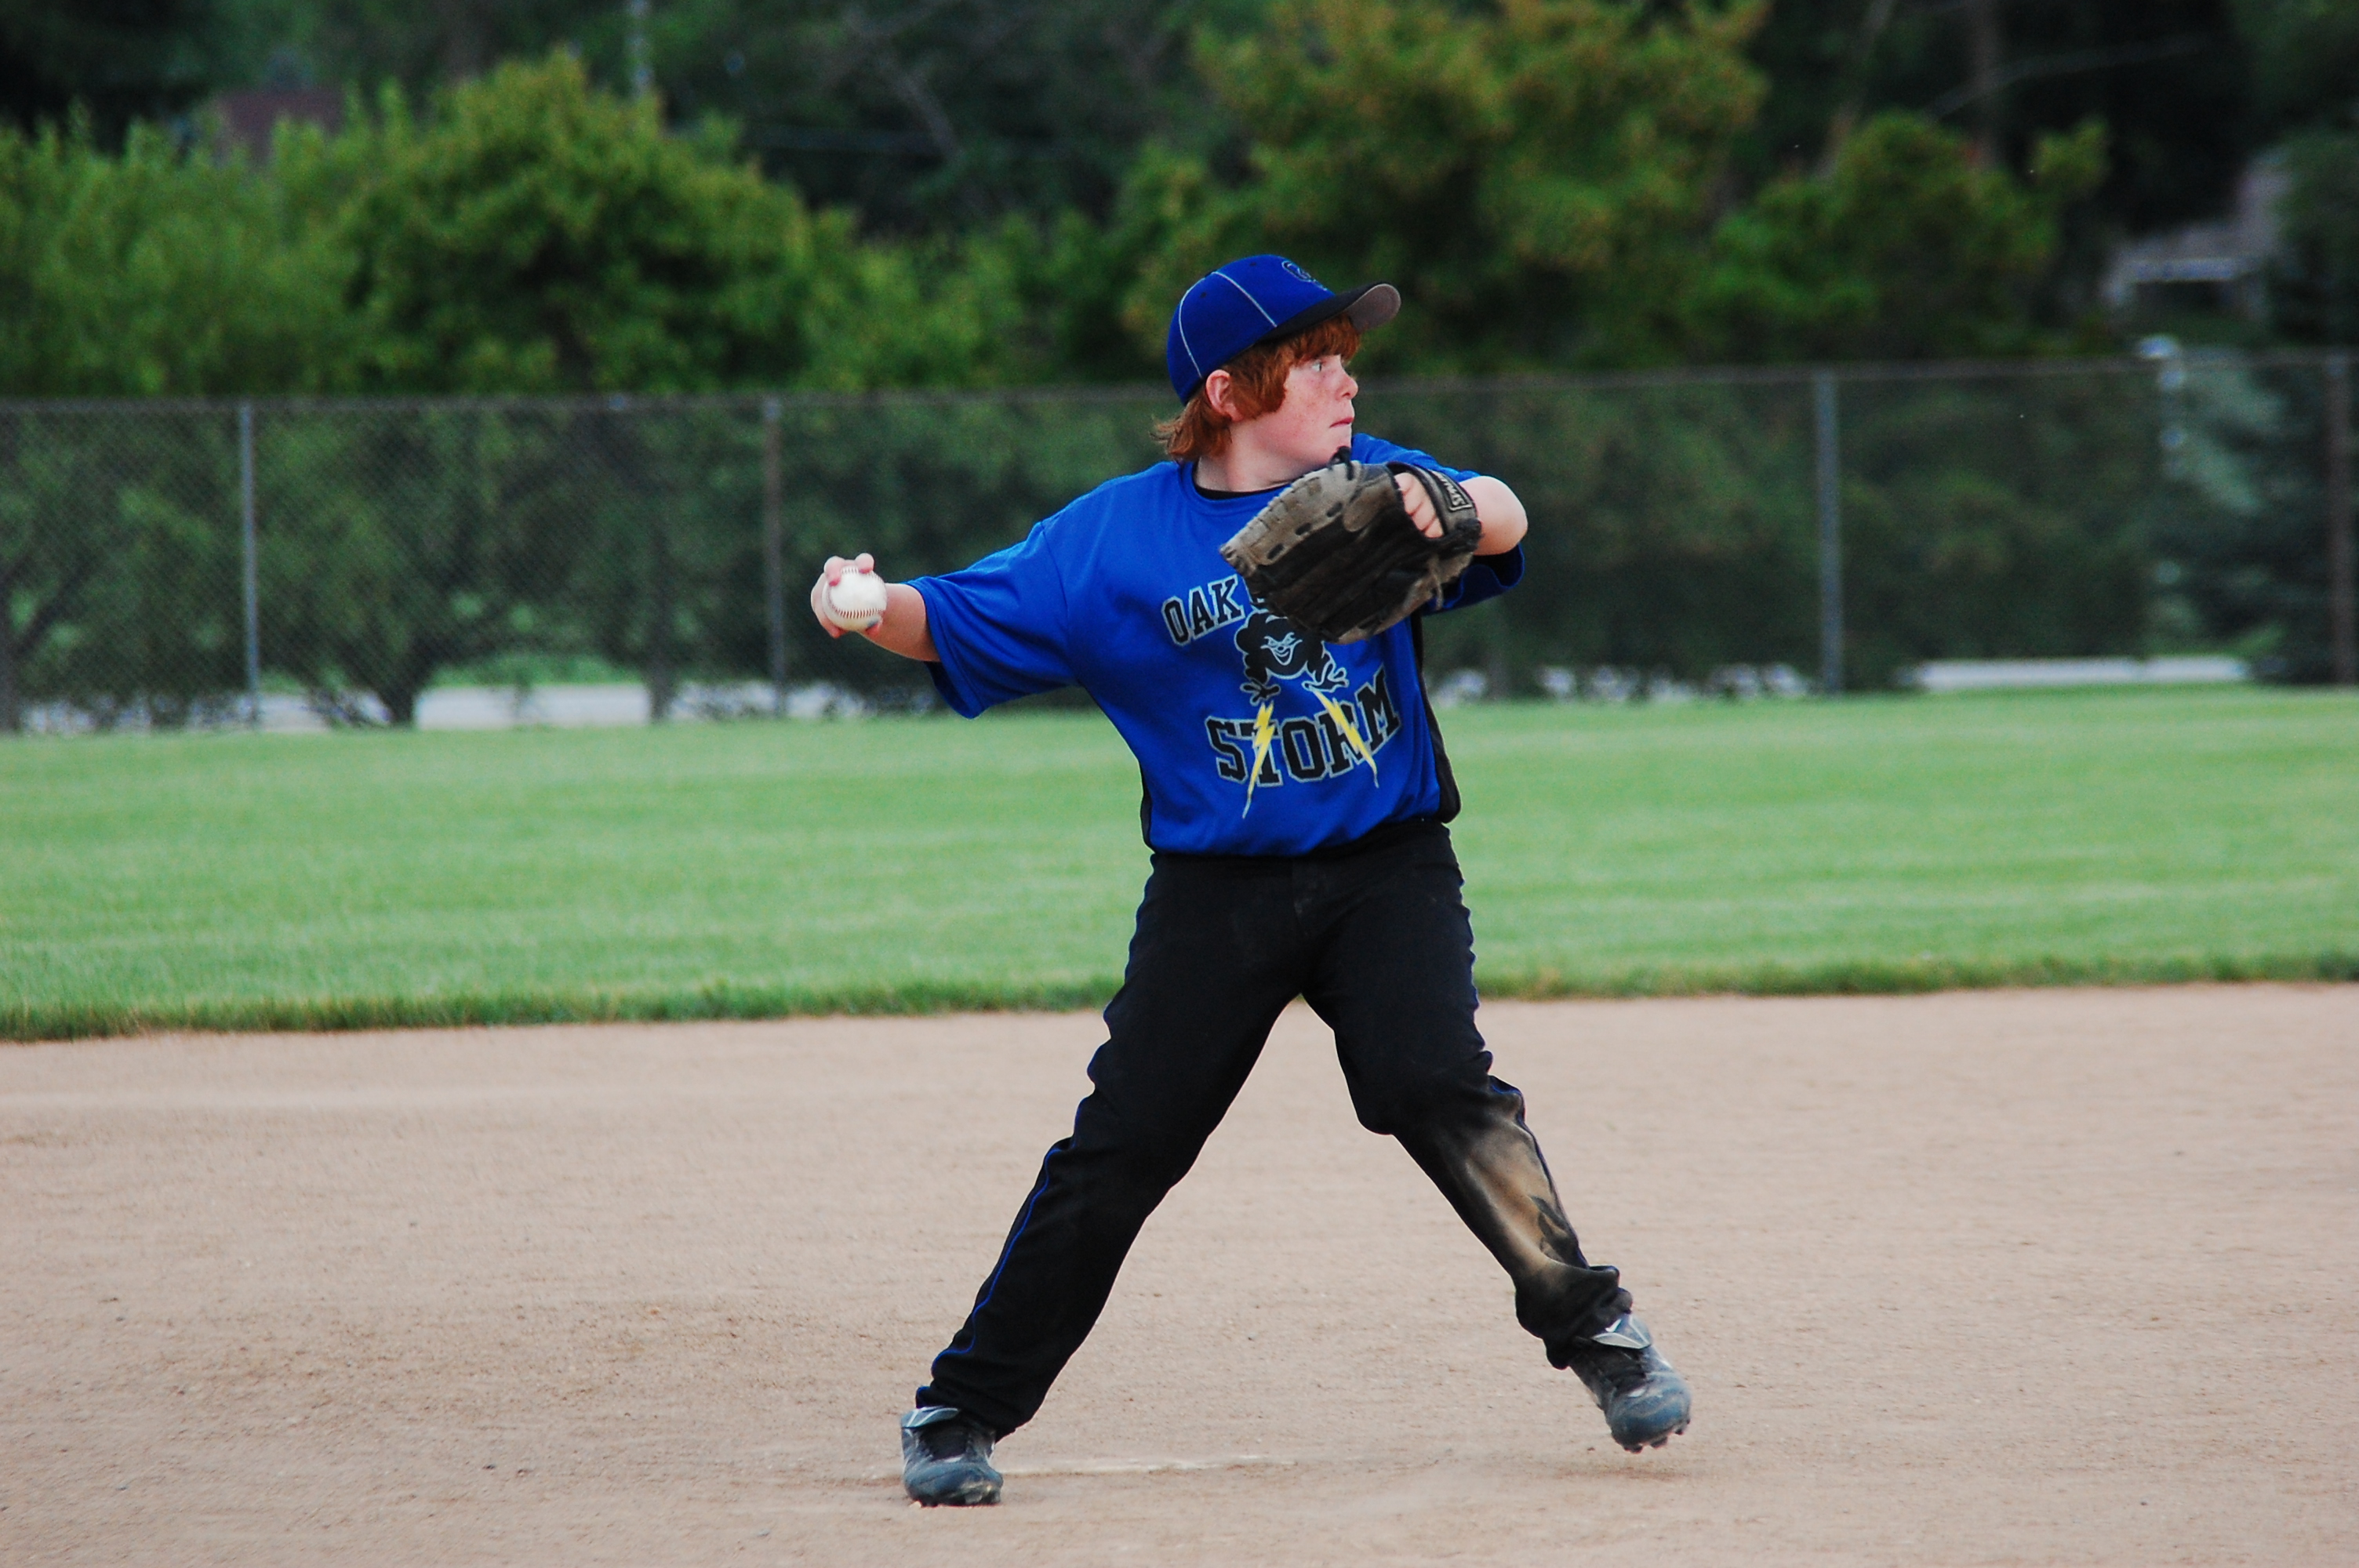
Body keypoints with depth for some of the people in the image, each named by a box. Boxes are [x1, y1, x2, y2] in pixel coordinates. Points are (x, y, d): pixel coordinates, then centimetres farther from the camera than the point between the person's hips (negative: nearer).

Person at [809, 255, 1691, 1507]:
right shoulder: (1115, 534, -1)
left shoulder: (1369, 483, 2)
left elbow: (1503, 521, -14)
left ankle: (1592, 1327, -9)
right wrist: (868, 608, -23)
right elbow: (955, 623, -1)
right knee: (1123, 1144, -2)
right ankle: (965, 1408, 9)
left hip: (1387, 871, 0)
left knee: (1434, 1084, -22)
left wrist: (1445, 507, -37)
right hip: (1216, 888, 0)